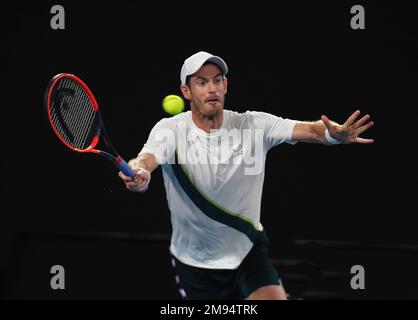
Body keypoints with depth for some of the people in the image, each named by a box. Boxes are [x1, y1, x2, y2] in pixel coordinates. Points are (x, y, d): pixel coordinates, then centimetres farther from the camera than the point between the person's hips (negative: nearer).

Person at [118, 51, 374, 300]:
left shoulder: (254, 125, -12)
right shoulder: (170, 130, -15)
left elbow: (308, 130, -23)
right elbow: (146, 159, -33)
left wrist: (335, 133, -47)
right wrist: (139, 174, -58)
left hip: (247, 250, 1)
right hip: (195, 261, -1)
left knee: (274, 296, -17)